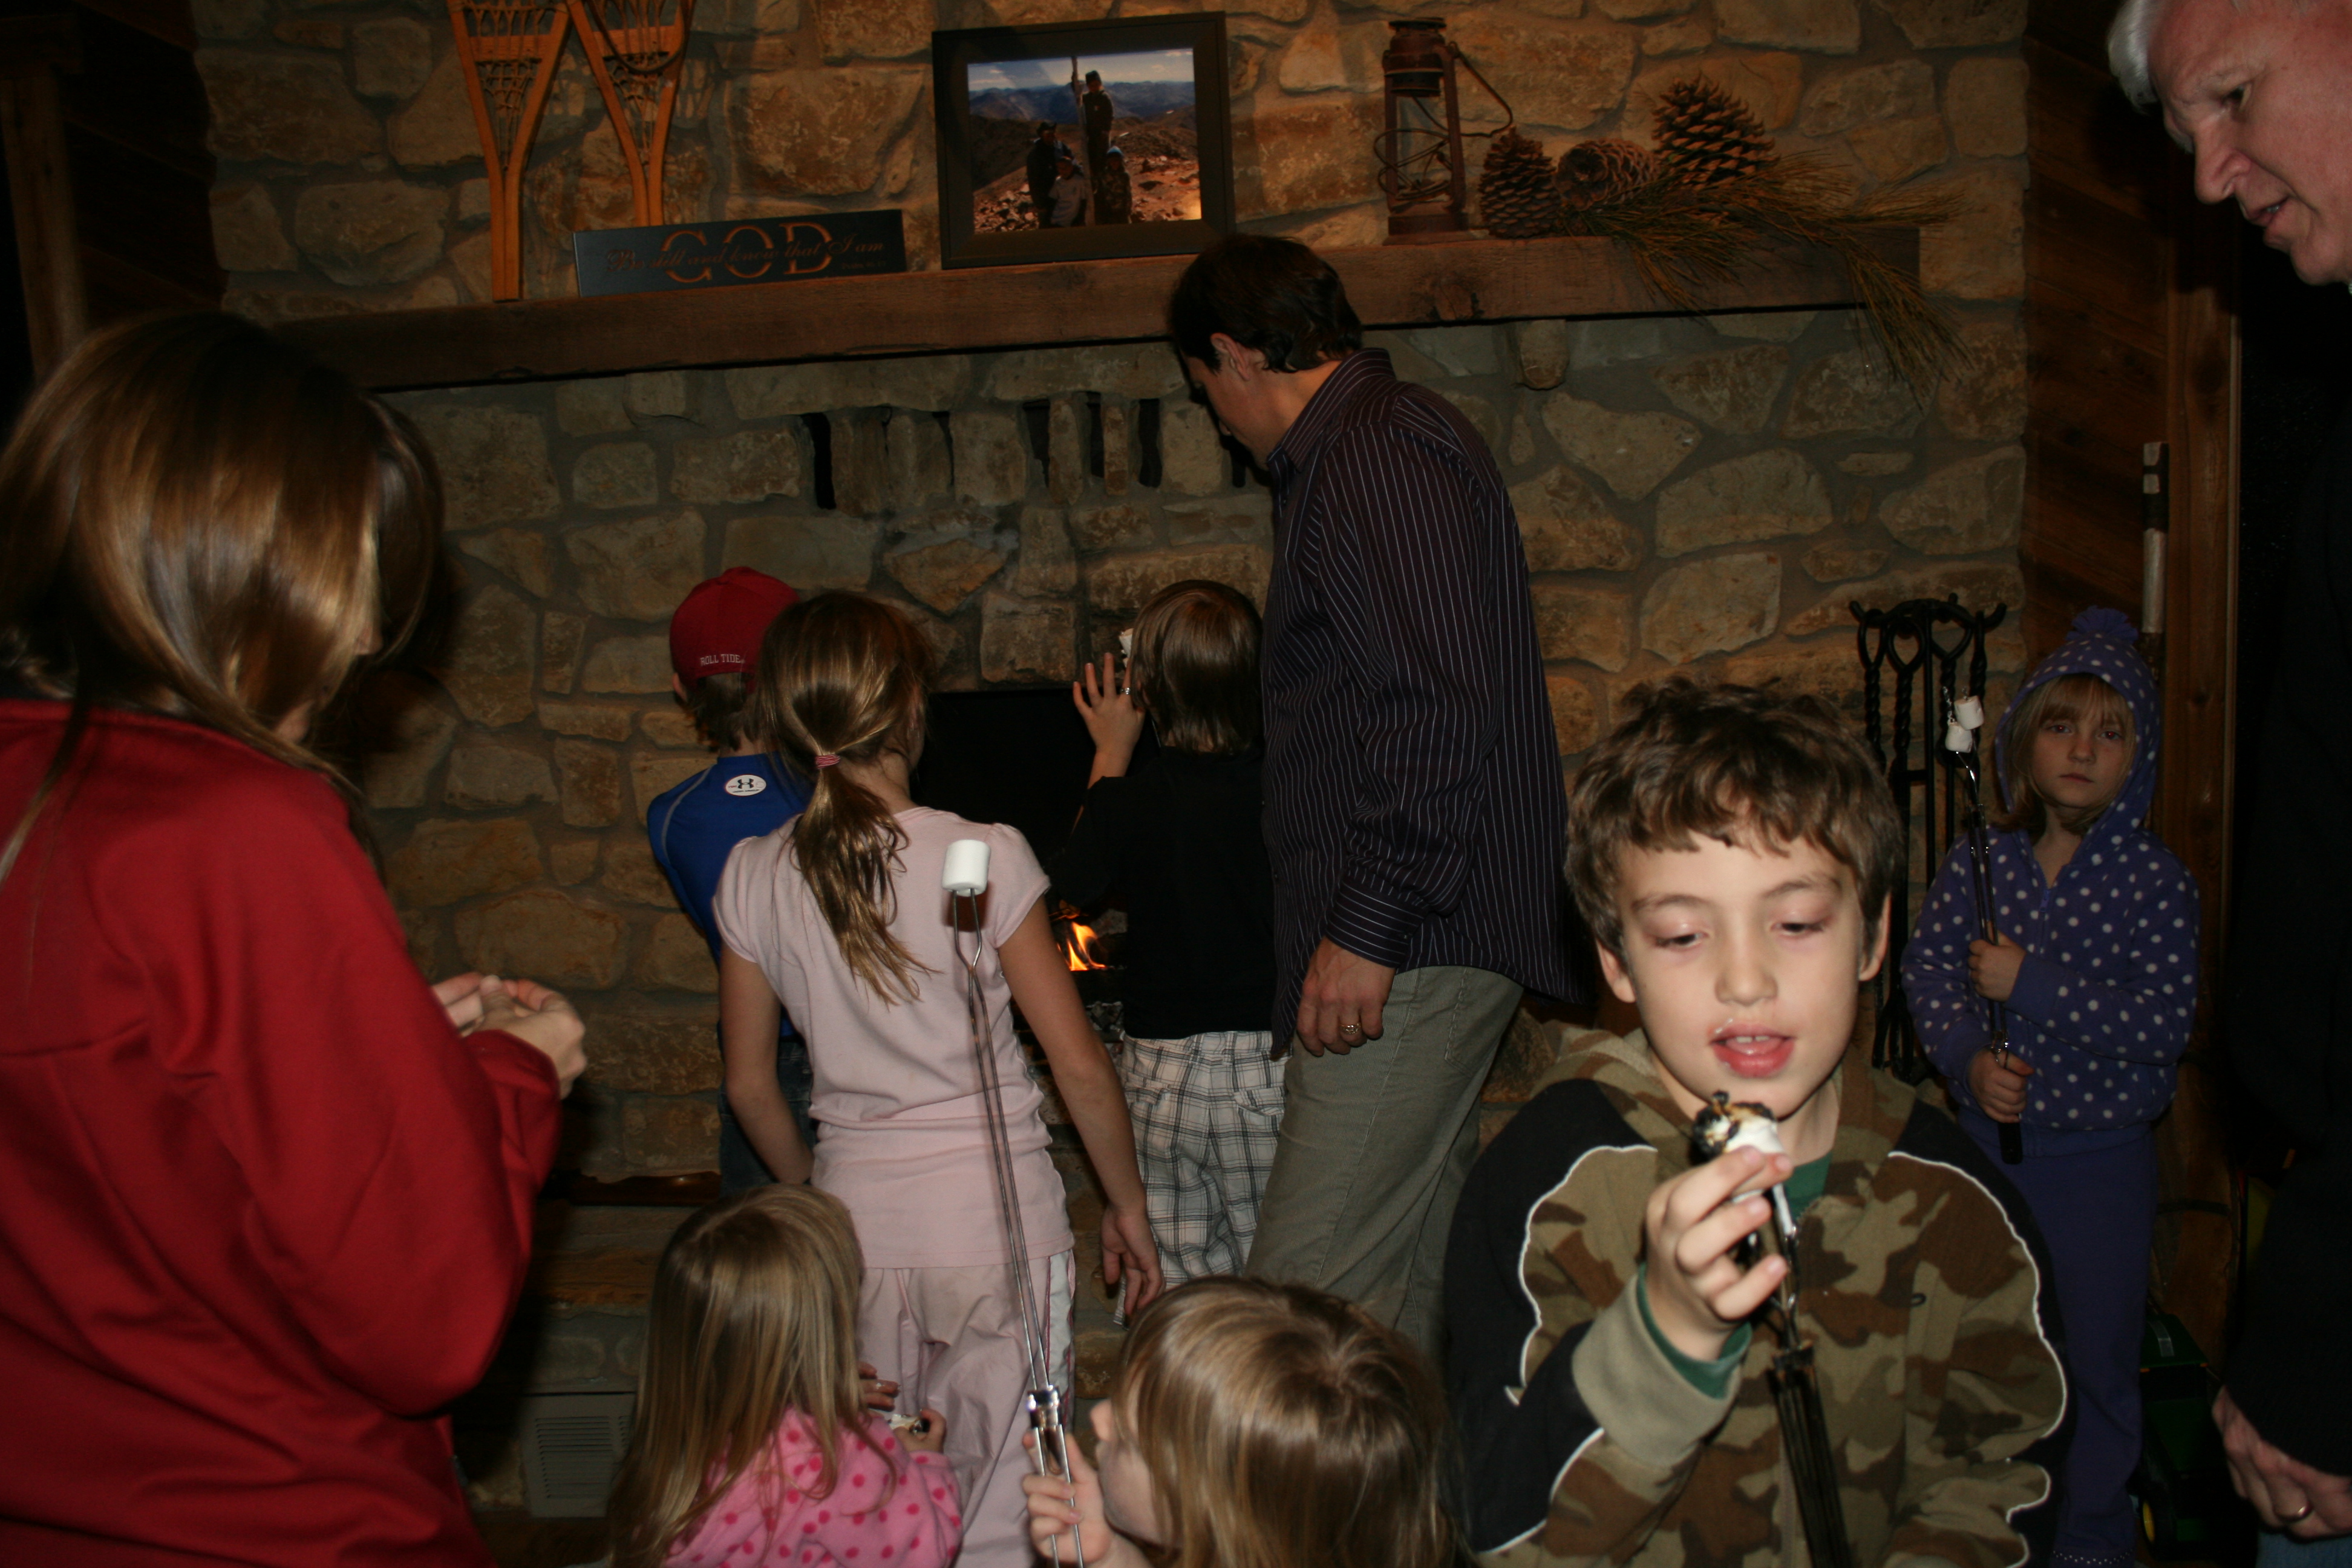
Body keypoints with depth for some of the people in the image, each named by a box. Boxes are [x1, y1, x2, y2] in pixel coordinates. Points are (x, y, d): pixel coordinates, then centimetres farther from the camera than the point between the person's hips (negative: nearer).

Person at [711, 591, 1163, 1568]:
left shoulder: (753, 879, -3)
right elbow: (1079, 1064, -9)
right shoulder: (983, 855, -13)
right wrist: (1126, 1202, 4)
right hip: (995, 1215, -3)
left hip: (858, 1221, 3)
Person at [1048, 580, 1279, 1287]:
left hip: (1164, 1069, 0)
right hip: (1272, 1063, 1)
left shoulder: (1131, 799, -12)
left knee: (1174, 1281, 12)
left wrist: (1111, 754, 14)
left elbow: (1075, 882, 8)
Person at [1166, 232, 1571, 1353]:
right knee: (1416, 1277, 17)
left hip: (1411, 938, -11)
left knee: (1308, 1296, -8)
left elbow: (1438, 714, -24)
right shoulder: (1374, 445, 20)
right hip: (1423, 934, 11)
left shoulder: (1379, 462, -13)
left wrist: (1368, 928, -23)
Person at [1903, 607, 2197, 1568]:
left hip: (2101, 1154, -2)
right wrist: (1967, 1058, -18)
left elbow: (2164, 1025, -18)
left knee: (2097, 1350, 9)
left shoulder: (2155, 882, -11)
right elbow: (1927, 967, -1)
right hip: (1986, 1137, 3)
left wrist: (2029, 985, -24)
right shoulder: (1979, 861, -4)